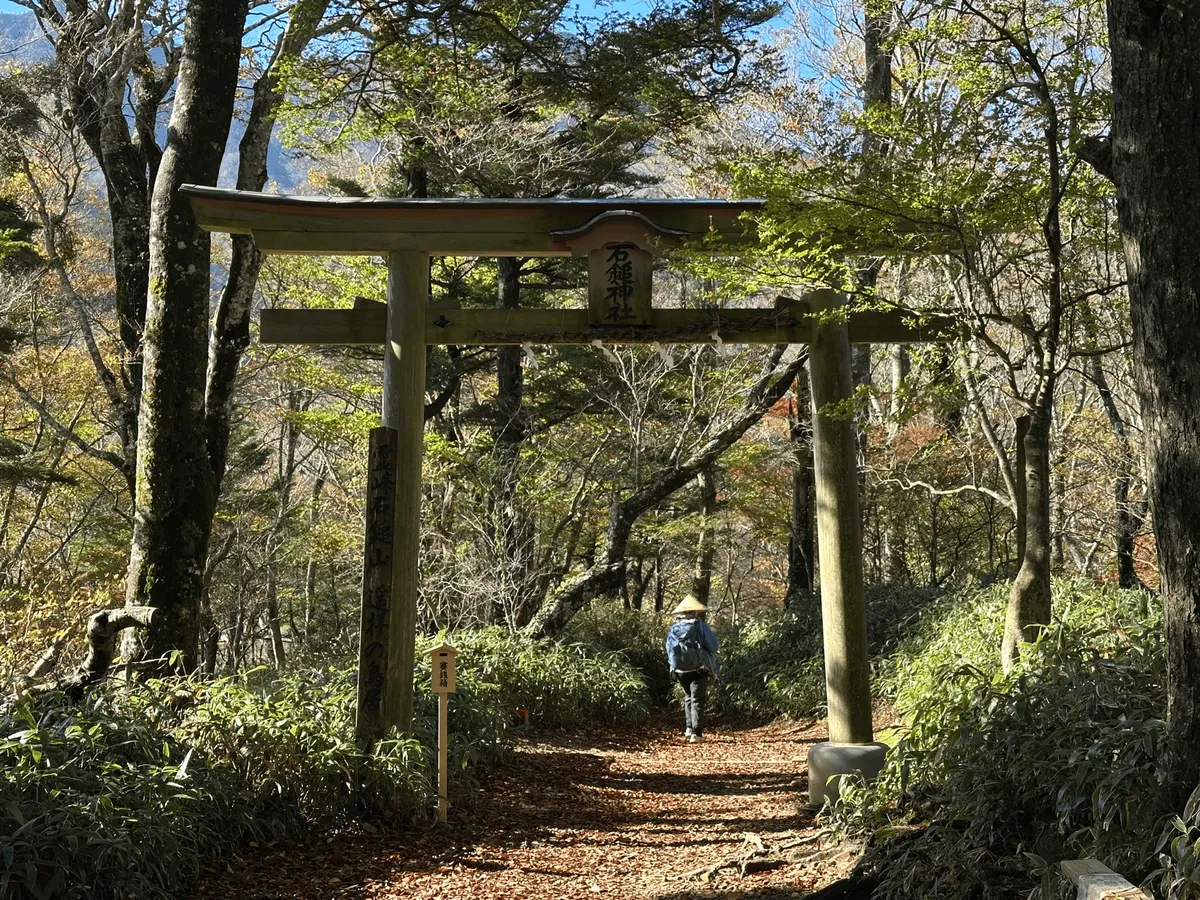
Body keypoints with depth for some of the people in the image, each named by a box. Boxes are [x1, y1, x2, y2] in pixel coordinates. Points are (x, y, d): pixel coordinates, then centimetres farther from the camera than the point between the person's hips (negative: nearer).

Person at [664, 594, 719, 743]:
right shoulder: (699, 625, -7)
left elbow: (669, 649, 6)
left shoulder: (673, 628, 5)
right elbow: (712, 645, -7)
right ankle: (696, 732, -6)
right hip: (698, 669, -4)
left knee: (688, 697, 23)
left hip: (680, 670, 4)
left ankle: (689, 728, 18)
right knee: (697, 700, 1)